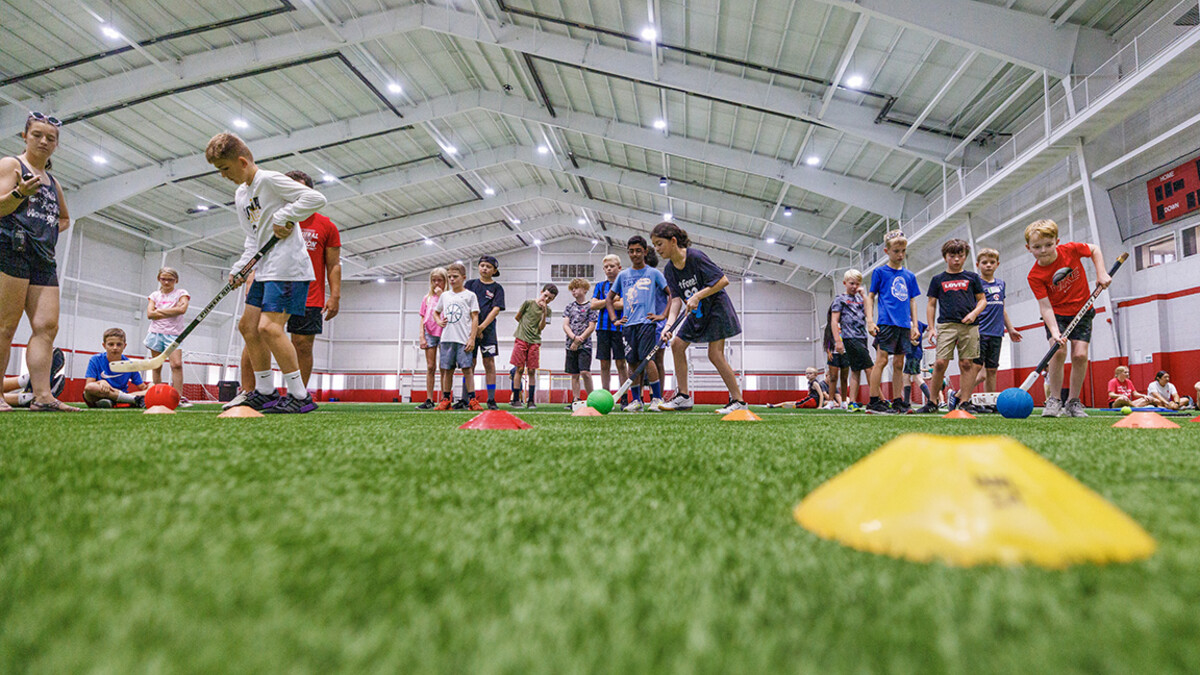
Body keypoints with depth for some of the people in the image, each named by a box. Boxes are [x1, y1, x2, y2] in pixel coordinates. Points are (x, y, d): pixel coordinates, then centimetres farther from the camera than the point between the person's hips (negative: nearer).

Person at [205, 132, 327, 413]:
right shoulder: (240, 195, 20)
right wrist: (240, 269, 10)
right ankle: (265, 393, 19)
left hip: (288, 266, -10)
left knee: (269, 327, -19)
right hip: (265, 269, 10)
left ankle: (300, 396, -13)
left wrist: (283, 216, -17)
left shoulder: (270, 179, -8)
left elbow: (316, 198, -17)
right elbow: (253, 238, 22)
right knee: (248, 325, 10)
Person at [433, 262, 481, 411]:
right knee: (447, 369, 7)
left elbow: (475, 318, -2)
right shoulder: (444, 295, 15)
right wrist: (439, 321, 7)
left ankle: (471, 400, -6)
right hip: (446, 338, 4)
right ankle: (446, 400, 13)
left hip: (463, 339, -4)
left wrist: (472, 338, -10)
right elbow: (436, 312, 30)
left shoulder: (470, 295, 3)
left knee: (467, 369, -8)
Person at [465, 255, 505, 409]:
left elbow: (496, 309, -4)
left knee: (489, 363, -2)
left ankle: (491, 400, 3)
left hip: (487, 329, -1)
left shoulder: (497, 288, 6)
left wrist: (481, 327, -14)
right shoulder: (471, 284, 12)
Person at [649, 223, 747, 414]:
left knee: (715, 354, -13)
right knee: (677, 344, 1)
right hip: (696, 312, 8)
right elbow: (676, 298, -8)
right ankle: (684, 395, 8)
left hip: (716, 308, -8)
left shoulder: (695, 256, -22)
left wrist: (697, 296, -28)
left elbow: (723, 280, -23)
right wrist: (669, 323, -24)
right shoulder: (670, 269, -2)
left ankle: (738, 400, -3)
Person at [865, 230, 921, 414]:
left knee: (899, 364, 7)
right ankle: (874, 401, -7)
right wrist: (870, 320, -8)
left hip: (904, 325, 5)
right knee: (882, 359, -10)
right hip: (886, 322, -5)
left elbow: (912, 301, 18)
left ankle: (897, 401, 11)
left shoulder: (909, 276, 16)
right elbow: (870, 297, 2)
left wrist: (915, 325, 12)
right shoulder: (880, 272, 3)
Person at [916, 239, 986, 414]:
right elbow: (931, 305, 12)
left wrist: (974, 313, -6)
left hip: (969, 326, 1)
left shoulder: (972, 277, 13)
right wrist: (931, 327, 4)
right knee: (941, 363, -10)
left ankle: (964, 401, 4)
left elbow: (982, 300, 15)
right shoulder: (938, 279, 12)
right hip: (946, 324, -1)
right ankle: (932, 402, -2)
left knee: (966, 364, -2)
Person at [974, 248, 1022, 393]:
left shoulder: (1001, 284, 16)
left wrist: (1010, 329, 23)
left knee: (992, 370, 8)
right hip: (979, 333, -6)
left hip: (996, 333, 6)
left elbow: (1002, 309, 23)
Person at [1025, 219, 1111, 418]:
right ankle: (1054, 399, -8)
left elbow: (1094, 249, 8)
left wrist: (1101, 273, -5)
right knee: (1059, 351, -21)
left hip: (1082, 311, 2)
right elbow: (1045, 305, -23)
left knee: (1080, 354, -9)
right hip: (1056, 314, -2)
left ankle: (1073, 402, 4)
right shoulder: (1035, 276, -19)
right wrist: (1055, 332, -34)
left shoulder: (1071, 249, -14)